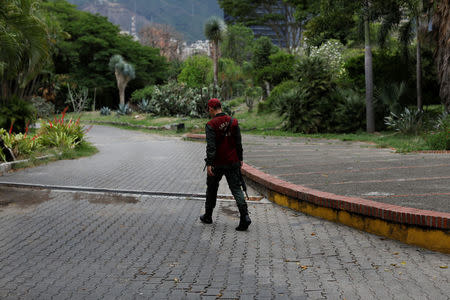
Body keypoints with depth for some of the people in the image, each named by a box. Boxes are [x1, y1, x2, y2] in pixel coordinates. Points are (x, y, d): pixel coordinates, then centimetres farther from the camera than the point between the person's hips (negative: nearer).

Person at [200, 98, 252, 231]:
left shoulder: (211, 125, -11)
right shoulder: (233, 122, 4)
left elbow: (211, 146, -18)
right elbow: (239, 143, 7)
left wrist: (209, 163, -19)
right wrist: (240, 159, 16)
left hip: (217, 164, -3)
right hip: (233, 163, 4)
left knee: (211, 189, 15)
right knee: (236, 189, 3)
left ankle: (208, 216, 28)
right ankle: (245, 216, -12)